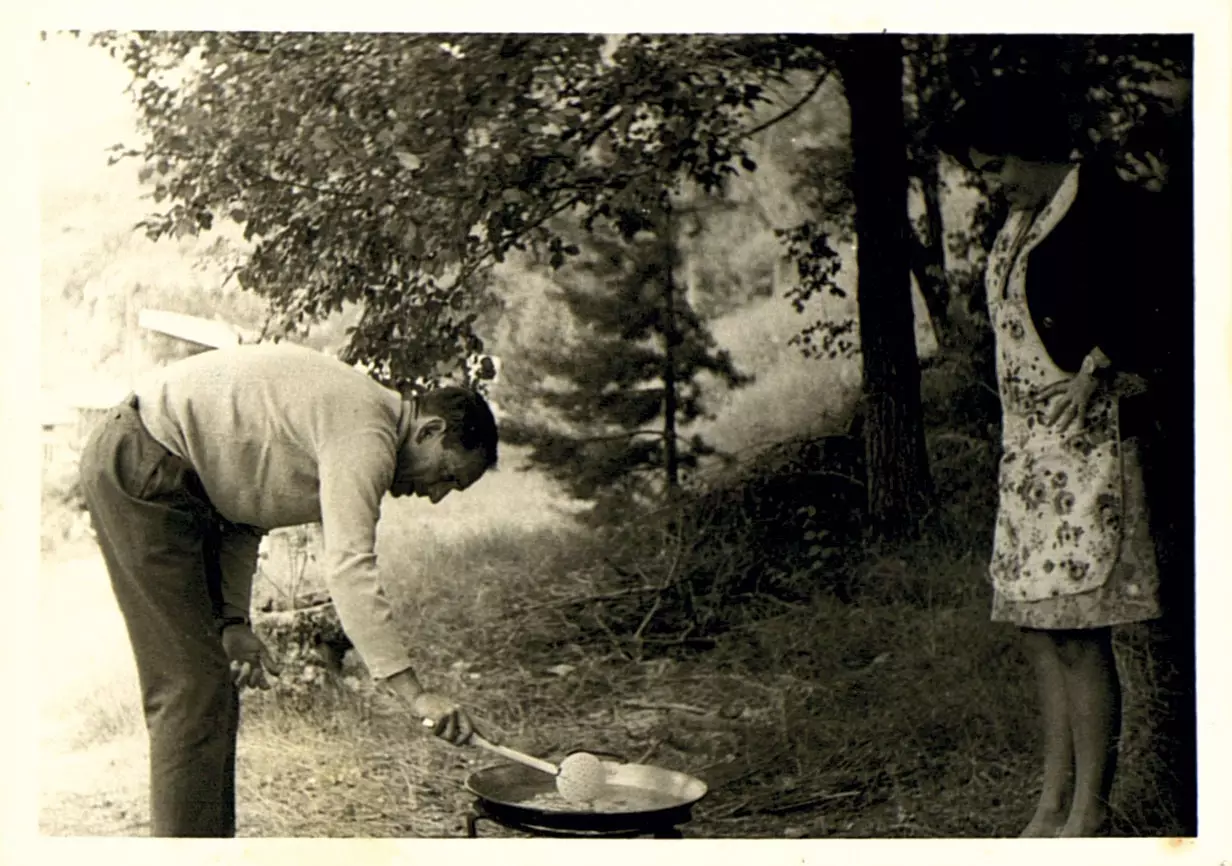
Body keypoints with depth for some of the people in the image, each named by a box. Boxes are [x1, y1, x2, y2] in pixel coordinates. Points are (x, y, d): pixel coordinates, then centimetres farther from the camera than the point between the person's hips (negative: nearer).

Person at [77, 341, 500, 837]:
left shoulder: (355, 421, 12)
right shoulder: (367, 434, -18)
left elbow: (244, 513, 11)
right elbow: (349, 569, -28)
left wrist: (232, 621, 0)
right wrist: (415, 693, -29)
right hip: (139, 467, -10)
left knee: (217, 682, 12)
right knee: (190, 684, -10)